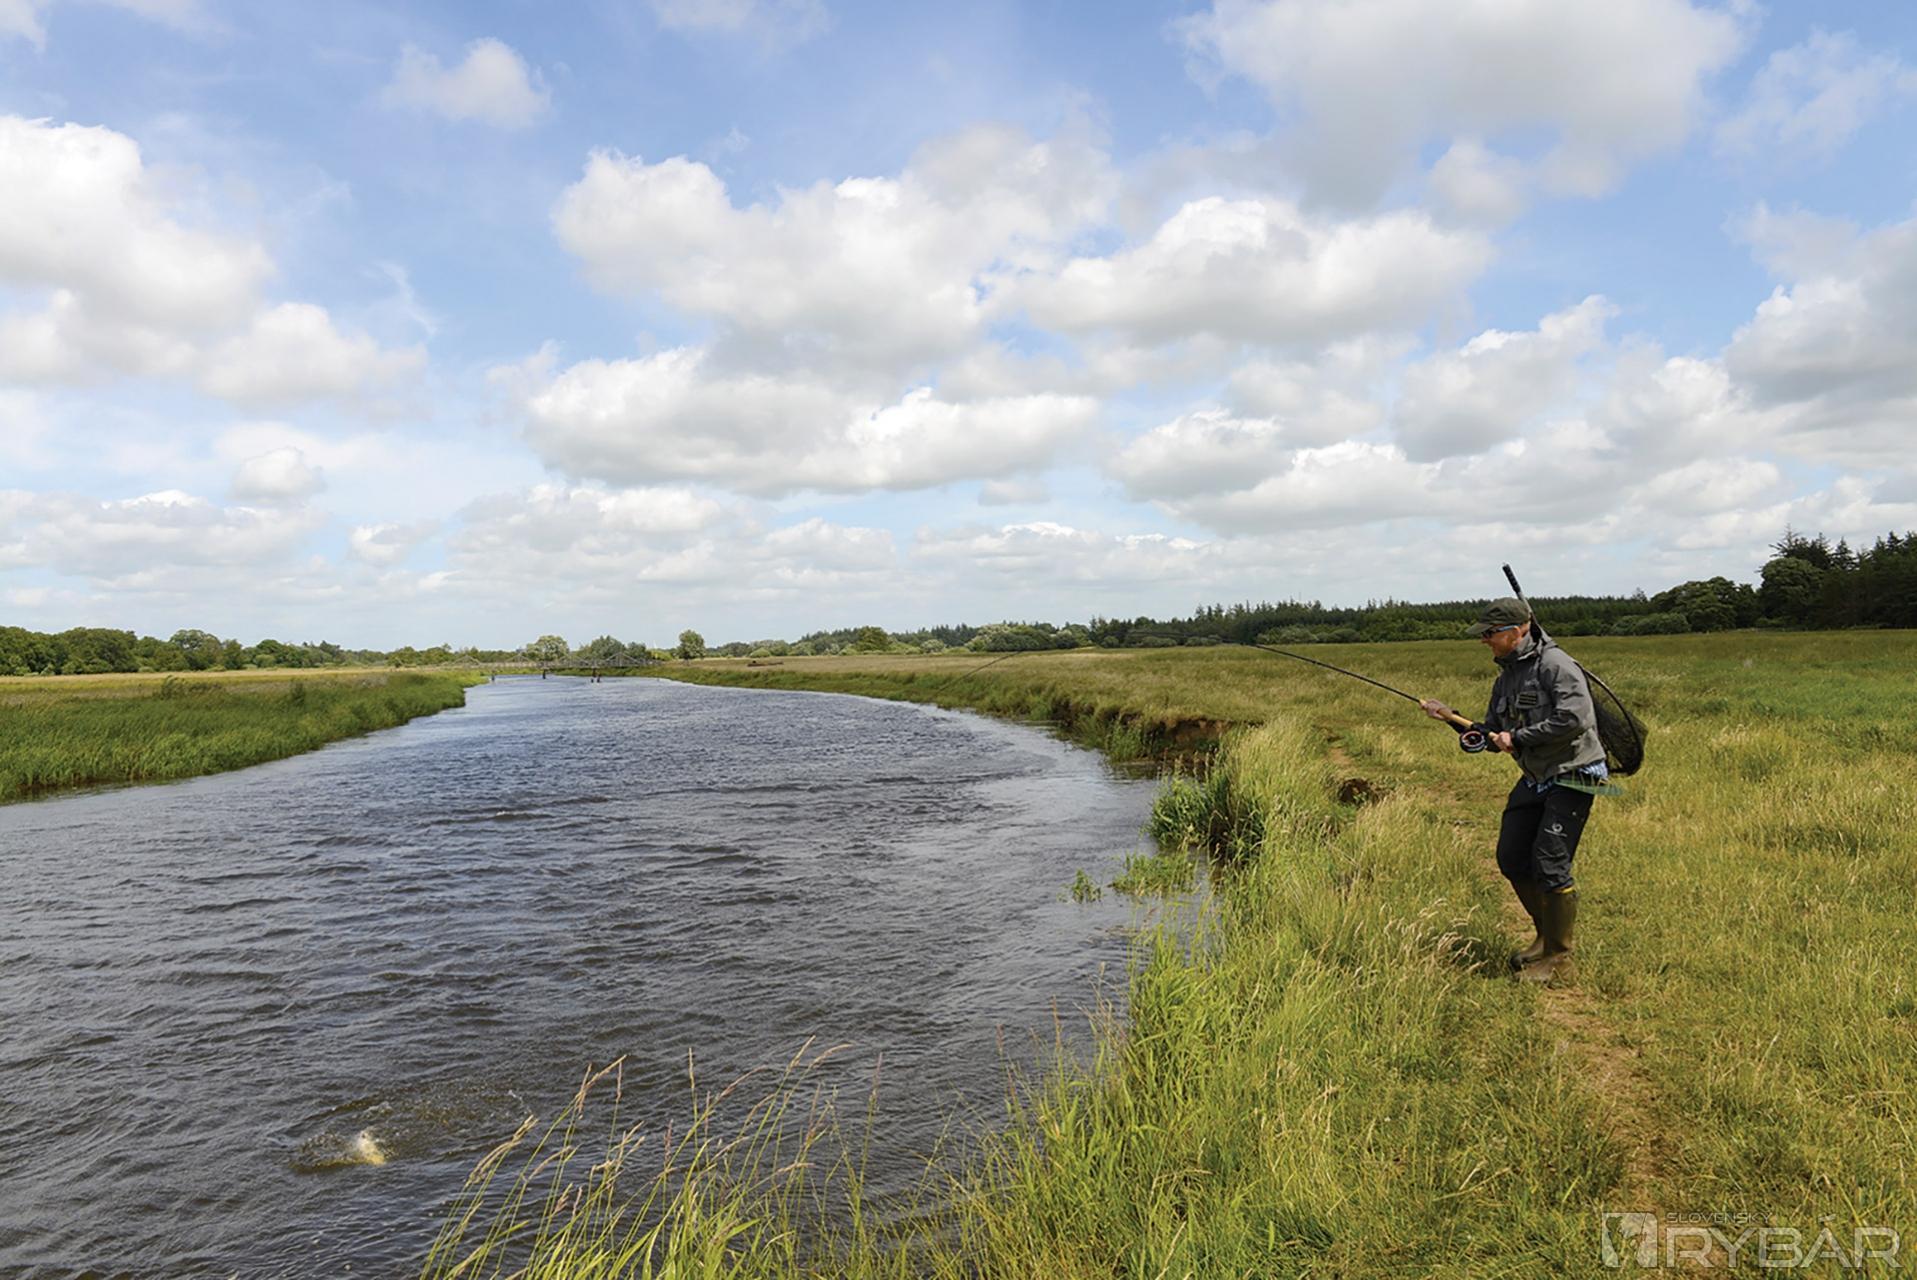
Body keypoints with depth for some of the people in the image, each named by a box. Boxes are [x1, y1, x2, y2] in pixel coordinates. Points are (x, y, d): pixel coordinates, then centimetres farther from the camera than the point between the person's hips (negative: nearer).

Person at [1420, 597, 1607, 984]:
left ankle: (1557, 952, 7)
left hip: (1572, 777, -9)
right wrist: (1452, 718, 3)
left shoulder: (1555, 664, -15)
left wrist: (1518, 738, -19)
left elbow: (1575, 719, -27)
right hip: (1535, 779, 9)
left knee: (1549, 865, -11)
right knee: (1512, 859, 8)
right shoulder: (1506, 679, 12)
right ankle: (1547, 932, 28)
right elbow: (1492, 737, 18)